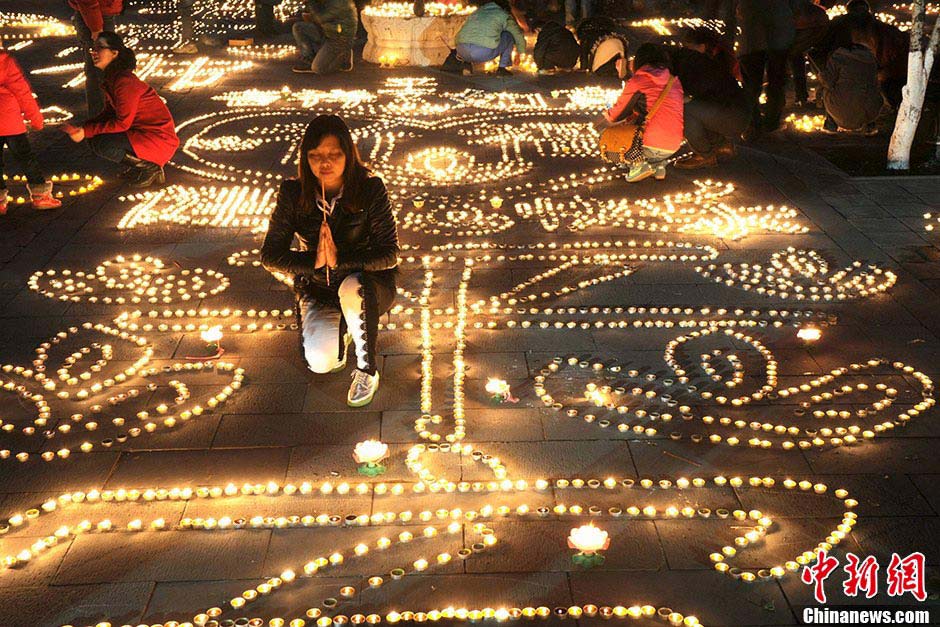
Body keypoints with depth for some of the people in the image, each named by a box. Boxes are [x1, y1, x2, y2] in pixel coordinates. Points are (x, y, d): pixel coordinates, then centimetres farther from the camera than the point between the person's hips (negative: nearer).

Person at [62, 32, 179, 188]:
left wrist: (87, 131, -20)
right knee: (93, 137, 6)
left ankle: (149, 167, -4)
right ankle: (140, 164, 11)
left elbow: (122, 123, -22)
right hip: (140, 130, 9)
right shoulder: (110, 78, 6)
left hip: (159, 138, -9)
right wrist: (82, 128, -4)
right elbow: (109, 112, 9)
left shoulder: (125, 82, -24)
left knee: (99, 144, -21)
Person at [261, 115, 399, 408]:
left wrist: (340, 259, -31)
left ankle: (367, 370, -15)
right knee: (320, 362, -23)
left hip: (367, 284, -2)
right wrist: (314, 261, -25)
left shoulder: (371, 189, -17)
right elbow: (270, 255, -10)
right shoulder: (293, 194, -11)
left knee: (352, 288, -39)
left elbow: (389, 254, -20)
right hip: (318, 290, 2)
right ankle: (340, 329, 15)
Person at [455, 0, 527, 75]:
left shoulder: (476, 12, 32)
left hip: (462, 52, 5)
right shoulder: (504, 15, 18)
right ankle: (502, 67, 15)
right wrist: (520, 54, 46)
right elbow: (518, 35, 28)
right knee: (508, 35, 20)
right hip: (484, 53, -5)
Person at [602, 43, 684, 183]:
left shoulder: (637, 82, -4)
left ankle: (639, 163, -4)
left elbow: (615, 116, 4)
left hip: (652, 147, -6)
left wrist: (607, 114, 27)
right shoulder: (674, 81, 13)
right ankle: (658, 164, 13)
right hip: (673, 148, 6)